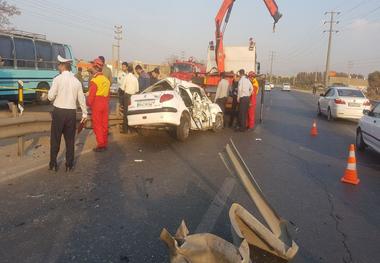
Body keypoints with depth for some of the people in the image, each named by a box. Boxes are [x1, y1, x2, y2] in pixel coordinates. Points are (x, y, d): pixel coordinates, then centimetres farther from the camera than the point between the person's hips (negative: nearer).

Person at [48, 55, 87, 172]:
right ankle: (69, 165, 16)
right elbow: (81, 99, 6)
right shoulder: (76, 81, 3)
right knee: (70, 139, 10)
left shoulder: (58, 79, -8)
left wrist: (50, 92, 14)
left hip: (59, 111, -3)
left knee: (55, 139, 9)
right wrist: (84, 113, 16)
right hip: (72, 112, 3)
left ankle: (53, 164, 16)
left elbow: (51, 97, -9)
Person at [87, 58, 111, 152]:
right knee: (104, 125, 11)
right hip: (105, 105, 7)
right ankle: (105, 144, 17)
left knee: (97, 125, 0)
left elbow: (91, 95, -14)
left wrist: (88, 104, -1)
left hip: (97, 105, -7)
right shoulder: (106, 79, 11)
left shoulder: (94, 80, -13)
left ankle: (100, 145, 3)